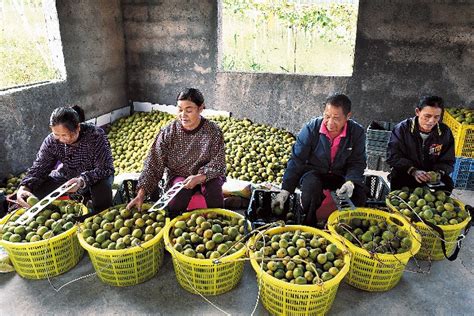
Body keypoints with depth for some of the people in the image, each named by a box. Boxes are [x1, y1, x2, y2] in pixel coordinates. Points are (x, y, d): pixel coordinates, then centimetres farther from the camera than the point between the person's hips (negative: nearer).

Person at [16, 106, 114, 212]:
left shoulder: (96, 136, -30)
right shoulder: (51, 141, -18)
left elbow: (105, 169, -32)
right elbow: (39, 168, -14)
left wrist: (83, 180, -49)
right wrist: (24, 187, -34)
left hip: (96, 177, -3)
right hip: (66, 177, 4)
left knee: (102, 187, -36)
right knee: (35, 189, -13)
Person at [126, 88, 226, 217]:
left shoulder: (213, 131, -12)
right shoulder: (168, 132, -10)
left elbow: (218, 164, -13)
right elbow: (153, 165, -12)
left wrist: (200, 177, -33)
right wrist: (141, 194, -22)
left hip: (207, 176, 0)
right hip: (178, 177, 1)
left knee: (213, 187, -32)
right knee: (181, 192, -31)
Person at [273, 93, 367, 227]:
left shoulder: (357, 132, -13)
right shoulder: (311, 128, -19)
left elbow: (357, 163, -6)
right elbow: (296, 160, -15)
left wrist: (350, 182, -29)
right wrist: (285, 190, -19)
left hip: (341, 174, 2)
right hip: (313, 172, -2)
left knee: (360, 193, -24)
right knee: (311, 186, -35)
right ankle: (308, 225, -9)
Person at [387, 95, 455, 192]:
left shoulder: (445, 132, -2)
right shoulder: (402, 128, -11)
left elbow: (447, 162, 4)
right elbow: (393, 156, -15)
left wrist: (439, 172, -20)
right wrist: (413, 171, -29)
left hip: (432, 176, 3)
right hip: (405, 175, -3)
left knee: (447, 183, -24)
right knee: (397, 179, -34)